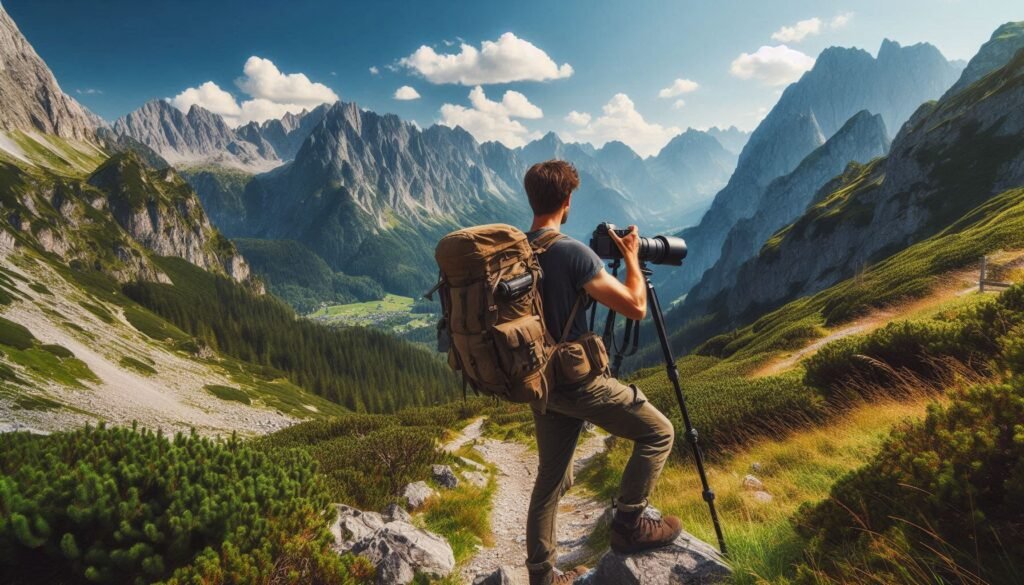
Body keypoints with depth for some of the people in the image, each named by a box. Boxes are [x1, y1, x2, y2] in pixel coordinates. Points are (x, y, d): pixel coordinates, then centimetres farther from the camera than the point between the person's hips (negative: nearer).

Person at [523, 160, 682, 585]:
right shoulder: (572, 253, -19)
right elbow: (634, 306, -15)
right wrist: (631, 256, 0)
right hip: (577, 379, -8)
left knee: (551, 478, 17)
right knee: (658, 432, 9)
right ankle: (628, 524, 10)